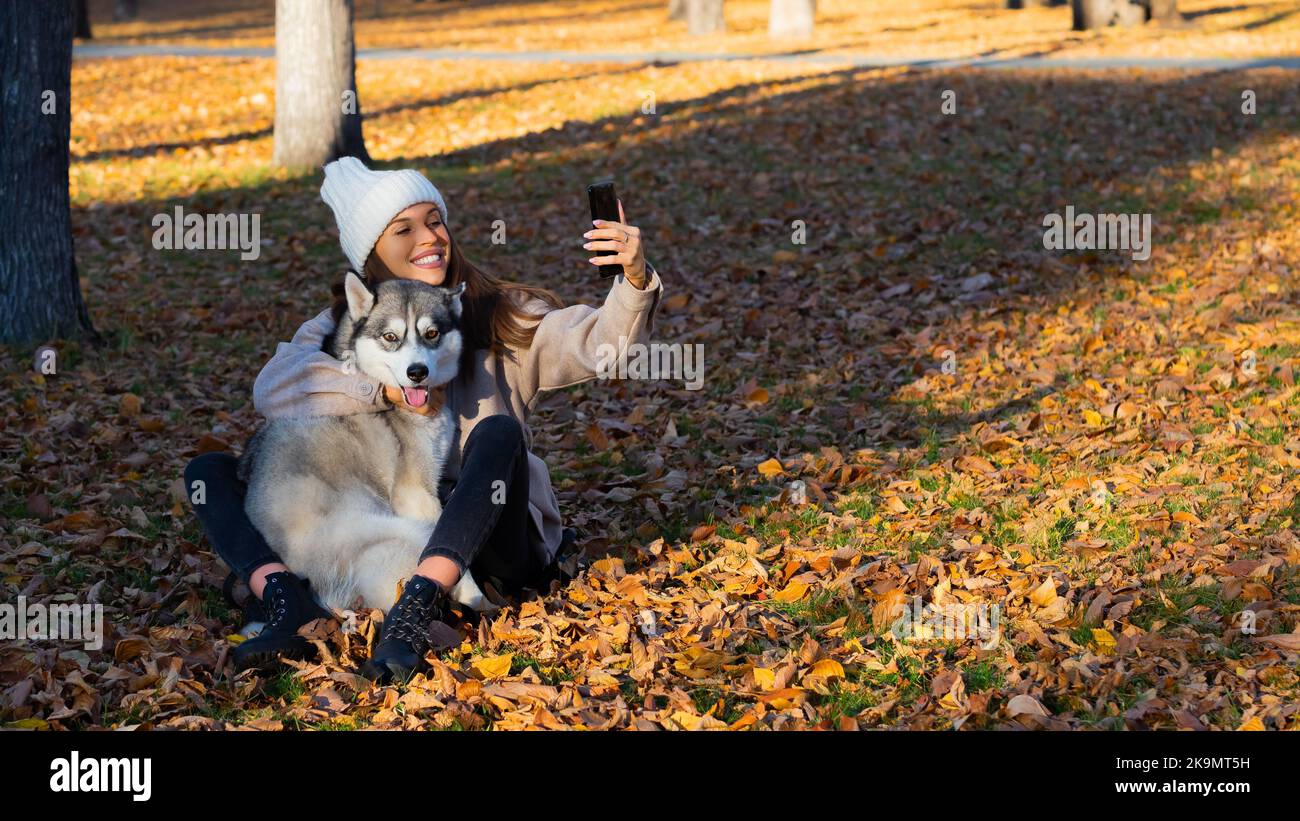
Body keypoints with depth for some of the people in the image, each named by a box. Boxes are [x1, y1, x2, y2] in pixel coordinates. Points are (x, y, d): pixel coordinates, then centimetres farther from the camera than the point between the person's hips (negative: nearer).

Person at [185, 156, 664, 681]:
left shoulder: (501, 318, 1)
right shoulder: (341, 326, 4)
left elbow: (598, 343, -15)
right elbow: (271, 390, -16)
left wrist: (634, 282, -35)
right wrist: (388, 389, -22)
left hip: (487, 545, -2)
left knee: (499, 431, -32)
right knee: (209, 472, -5)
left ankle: (413, 611, -41)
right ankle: (287, 603, -33)